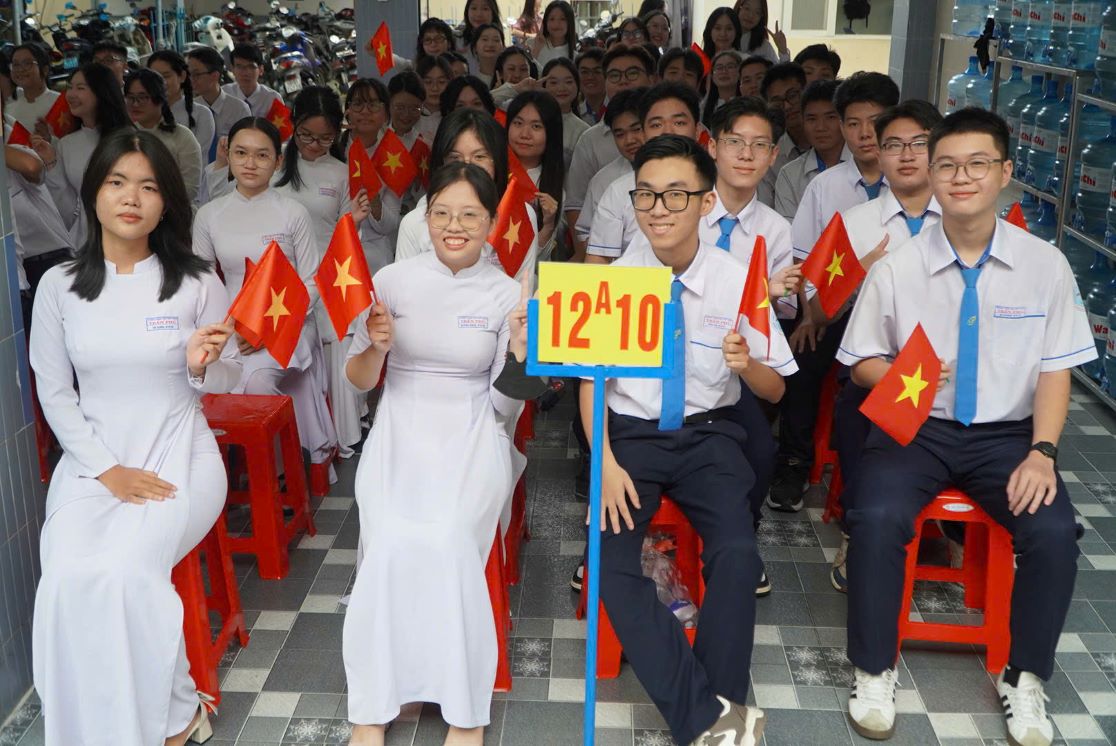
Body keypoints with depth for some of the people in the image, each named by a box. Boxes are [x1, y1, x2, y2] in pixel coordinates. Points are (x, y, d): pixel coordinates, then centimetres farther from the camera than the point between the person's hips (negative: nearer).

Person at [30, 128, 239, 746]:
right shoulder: (60, 286, 2)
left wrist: (203, 366, -19)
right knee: (67, 577, -23)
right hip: (92, 461, 2)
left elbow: (229, 378, 6)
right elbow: (54, 393, 3)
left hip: (178, 461, -2)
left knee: (125, 567, -27)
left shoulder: (197, 283, -3)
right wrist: (106, 469, -9)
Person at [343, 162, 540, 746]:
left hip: (471, 443, -1)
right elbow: (359, 381, 9)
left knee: (448, 543, -29)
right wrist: (375, 347, -12)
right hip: (398, 439, 1)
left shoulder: (506, 295, 1)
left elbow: (503, 408, 1)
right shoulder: (391, 280, 2)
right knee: (391, 546, -27)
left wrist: (520, 352, -17)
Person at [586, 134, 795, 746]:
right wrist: (605, 462, -15)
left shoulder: (737, 281, -6)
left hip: (711, 436, 0)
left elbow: (774, 392, 1)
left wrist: (747, 365, -23)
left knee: (737, 556, -26)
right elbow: (592, 381, 0)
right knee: (611, 565, -22)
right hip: (631, 434, 1)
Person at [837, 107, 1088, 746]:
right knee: (878, 519, -28)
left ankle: (1025, 681, -1)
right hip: (916, 427, 0)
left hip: (1007, 433, 1)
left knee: (1054, 531, -24)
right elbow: (863, 361, 6)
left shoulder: (1045, 264, -2)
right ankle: (874, 673, -6)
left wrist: (1042, 452, -14)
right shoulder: (897, 268, -3)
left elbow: (1055, 371, 0)